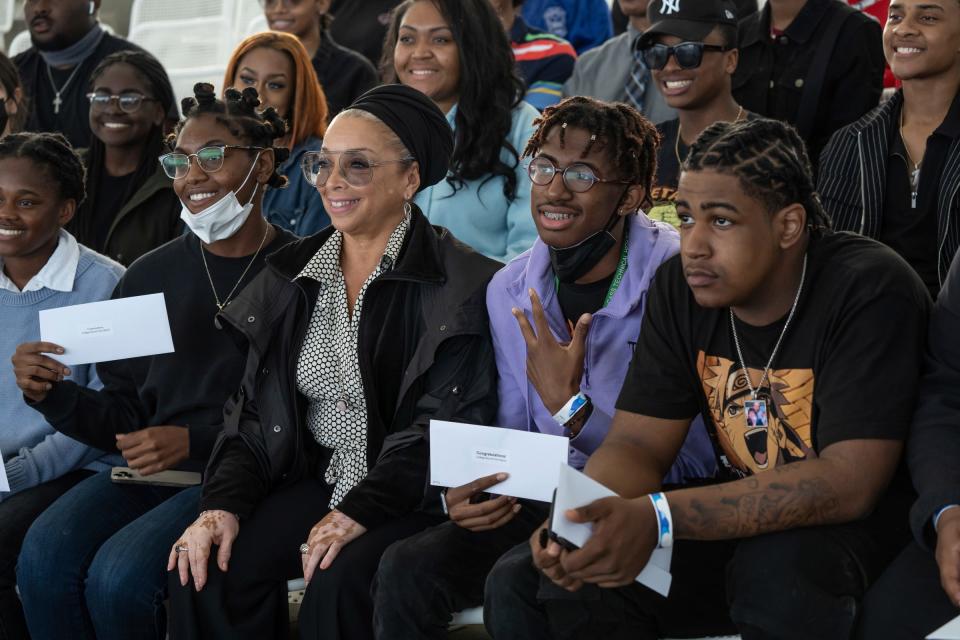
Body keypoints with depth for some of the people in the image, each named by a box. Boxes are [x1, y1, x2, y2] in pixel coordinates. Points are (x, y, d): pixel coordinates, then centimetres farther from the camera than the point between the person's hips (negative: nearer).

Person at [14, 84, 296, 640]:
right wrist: (53, 396, -5)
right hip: (147, 470, 5)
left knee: (120, 573, -28)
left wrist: (194, 441, -16)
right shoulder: (152, 275, 13)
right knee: (44, 555, -24)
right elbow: (124, 418, 14)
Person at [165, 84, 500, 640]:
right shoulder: (294, 276, 11)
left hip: (414, 495, -5)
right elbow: (256, 409, 9)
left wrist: (361, 511, -25)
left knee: (338, 582, -32)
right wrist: (224, 502, -7)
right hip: (319, 482, 5)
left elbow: (445, 422, -15)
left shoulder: (458, 283, -8)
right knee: (205, 570, -18)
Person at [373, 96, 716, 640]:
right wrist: (476, 488, -10)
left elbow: (694, 464, -17)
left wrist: (569, 406, -26)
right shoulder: (510, 290, 5)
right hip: (545, 503, 5)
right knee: (406, 570, -19)